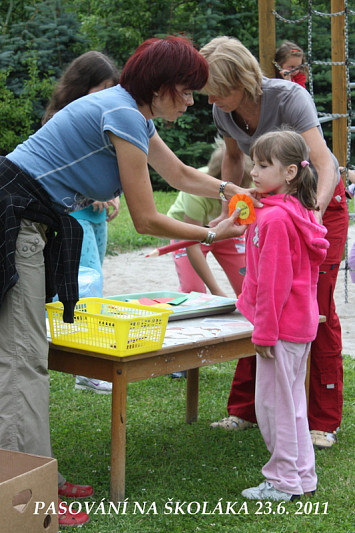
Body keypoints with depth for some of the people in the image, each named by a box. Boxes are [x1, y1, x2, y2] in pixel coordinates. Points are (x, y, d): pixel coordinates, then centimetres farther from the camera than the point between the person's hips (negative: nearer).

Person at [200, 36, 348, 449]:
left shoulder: (288, 97, -30)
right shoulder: (223, 113, -12)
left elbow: (323, 161, -38)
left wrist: (315, 213, -54)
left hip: (321, 199, -5)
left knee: (317, 306, -9)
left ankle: (324, 421, -1)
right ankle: (245, 408, 9)